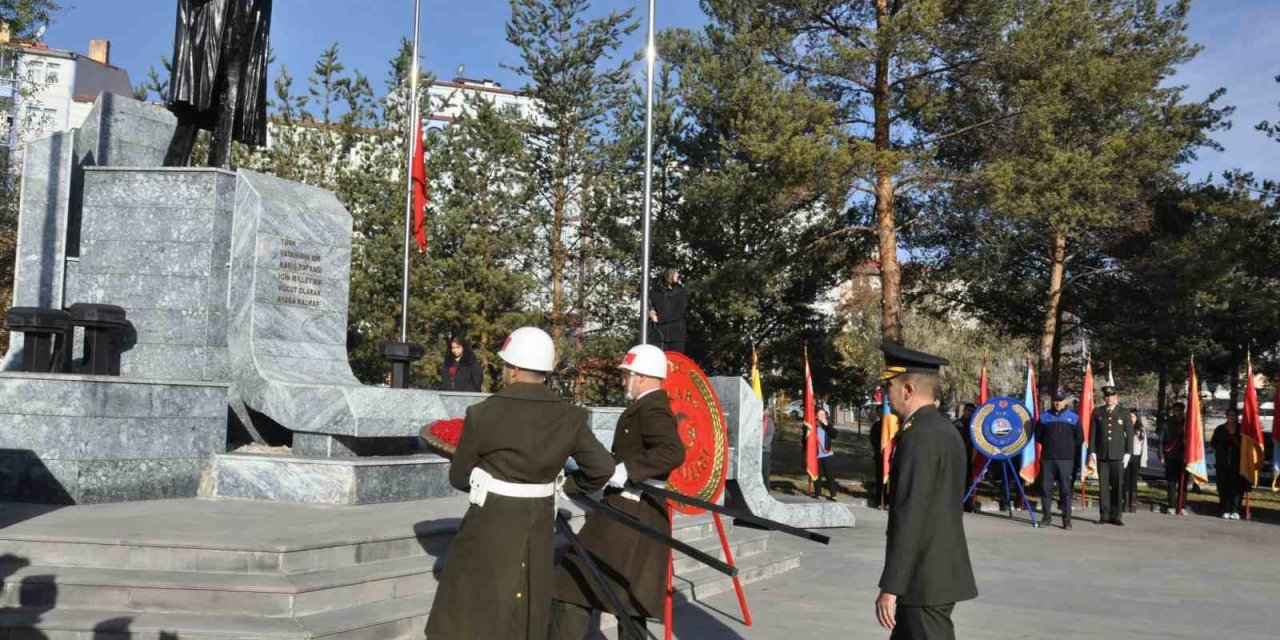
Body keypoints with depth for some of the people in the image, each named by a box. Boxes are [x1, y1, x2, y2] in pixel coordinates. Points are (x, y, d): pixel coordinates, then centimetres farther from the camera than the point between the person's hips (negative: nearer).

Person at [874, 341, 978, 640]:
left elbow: (909, 517, -22)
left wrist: (890, 587, -20)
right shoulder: (944, 429, 12)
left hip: (927, 579, -10)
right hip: (941, 572, 10)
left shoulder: (920, 436, -18)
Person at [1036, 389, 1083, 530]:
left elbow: (1079, 439, 9)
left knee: (1065, 489, -3)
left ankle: (1067, 520, -1)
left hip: (1065, 459, -2)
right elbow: (1038, 435, 15)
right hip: (1047, 458, 2)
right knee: (1045, 487, 2)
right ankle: (1046, 517, 10)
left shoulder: (1073, 418, 6)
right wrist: (1049, 444, 7)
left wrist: (1068, 446, 7)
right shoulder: (1044, 416, 9)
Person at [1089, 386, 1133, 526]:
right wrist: (1092, 451, 1)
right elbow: (1093, 433, 7)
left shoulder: (1124, 413, 6)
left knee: (1117, 486, 0)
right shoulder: (1097, 412, 8)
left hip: (1118, 455, -1)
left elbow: (1129, 434, 5)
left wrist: (1127, 453, -1)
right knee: (1103, 486, 2)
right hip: (1102, 455, 1)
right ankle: (1104, 515, 8)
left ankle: (1116, 516, 7)